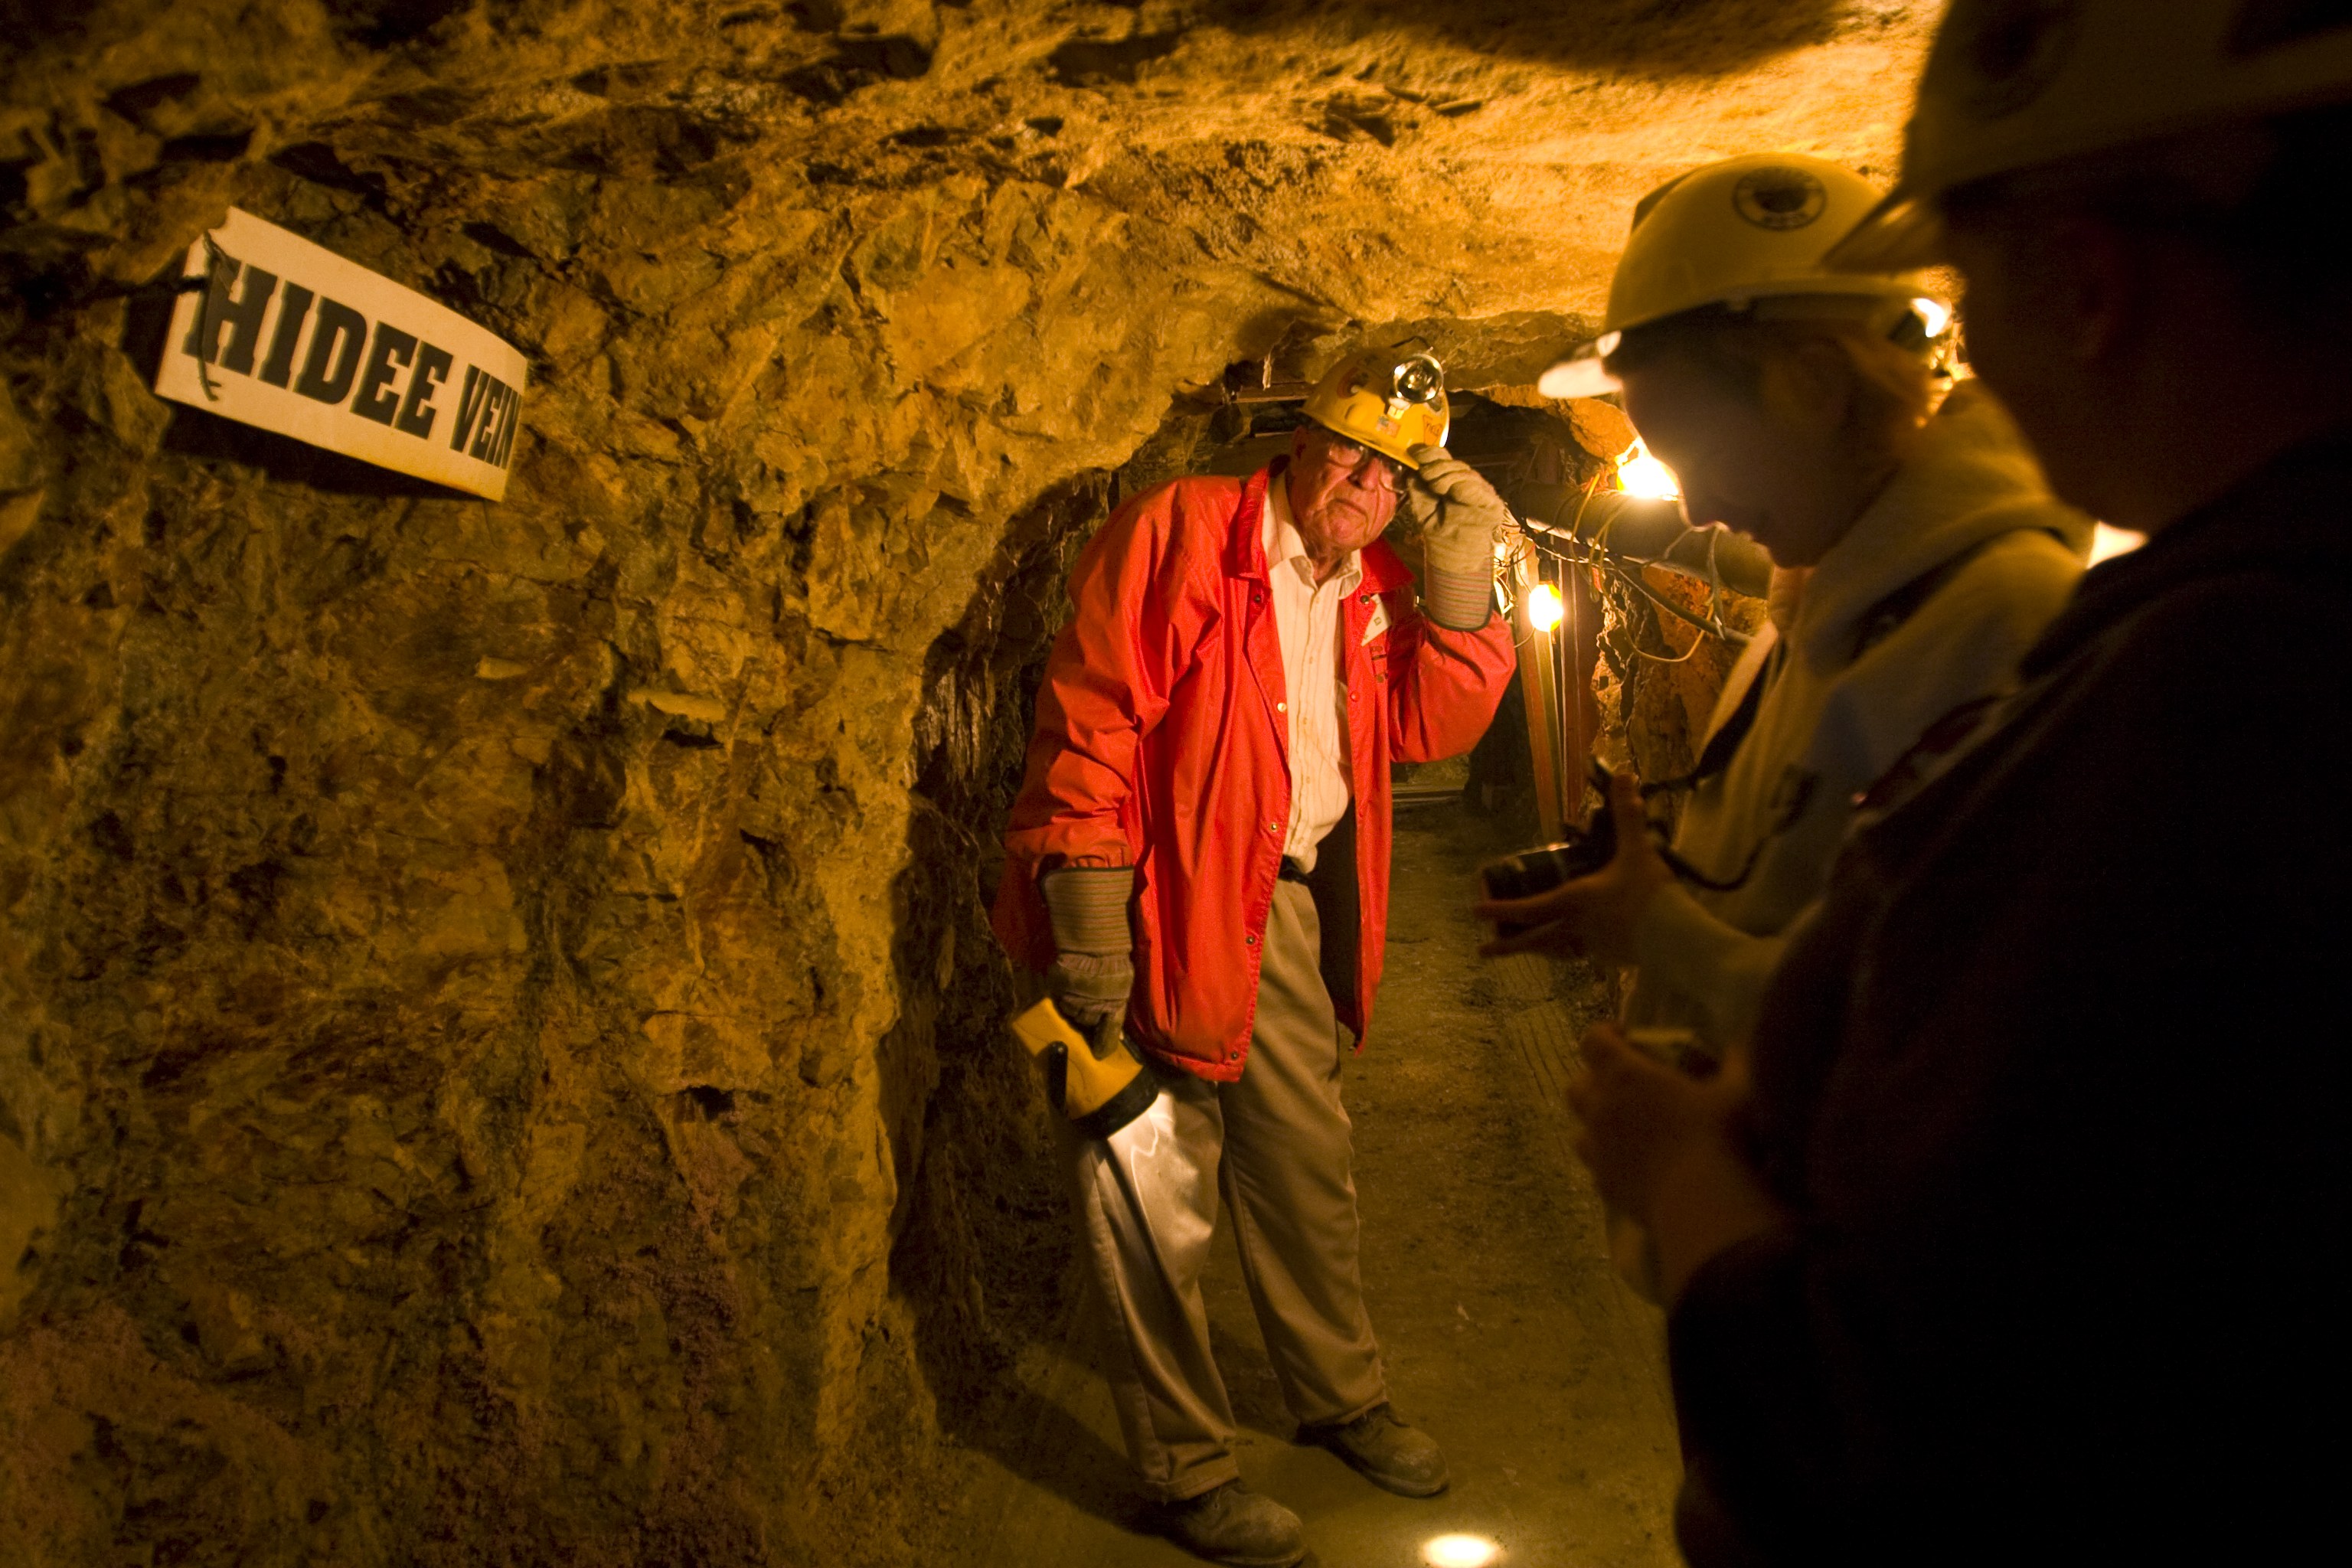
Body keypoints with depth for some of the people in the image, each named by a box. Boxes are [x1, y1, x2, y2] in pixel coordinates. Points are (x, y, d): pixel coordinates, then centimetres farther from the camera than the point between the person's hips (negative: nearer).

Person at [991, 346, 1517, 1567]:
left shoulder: (1374, 585, 13)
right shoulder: (1179, 531, -10)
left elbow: (1431, 729, 7)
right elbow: (1089, 712, -16)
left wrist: (1461, 584, -4)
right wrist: (1088, 900, -22)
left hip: (1287, 905, 7)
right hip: (1163, 903, -7)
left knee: (1309, 1167, 19)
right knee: (1161, 1198, 2)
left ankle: (1340, 1397, 40)